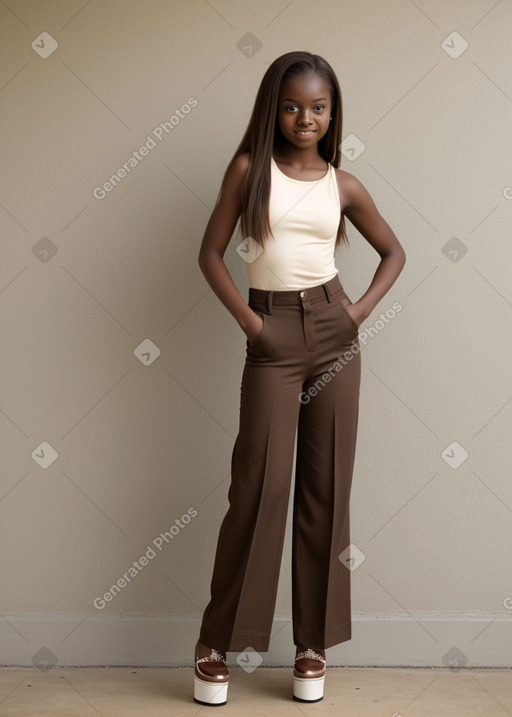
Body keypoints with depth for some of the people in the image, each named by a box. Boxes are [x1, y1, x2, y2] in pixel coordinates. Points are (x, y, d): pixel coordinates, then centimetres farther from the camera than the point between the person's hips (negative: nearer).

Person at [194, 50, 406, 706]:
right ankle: (216, 642, 10)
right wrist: (248, 320, -8)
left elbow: (393, 250, 18)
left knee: (327, 485, 4)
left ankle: (314, 643, 16)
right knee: (261, 484, -5)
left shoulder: (343, 184, 7)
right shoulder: (248, 169, 2)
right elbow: (211, 252, 1)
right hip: (273, 333, -2)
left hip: (332, 331, 3)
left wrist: (362, 309, 4)